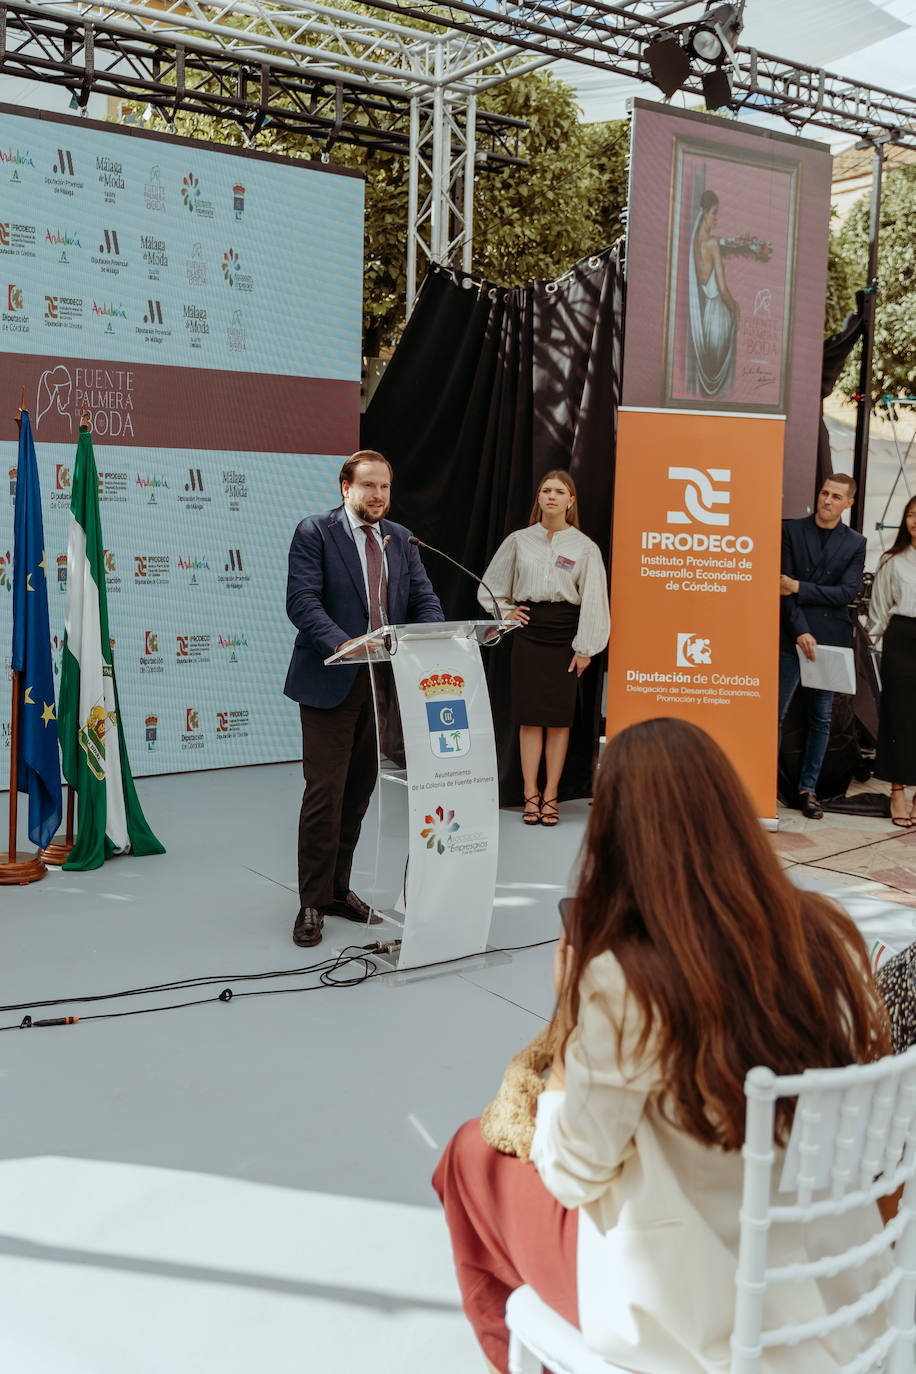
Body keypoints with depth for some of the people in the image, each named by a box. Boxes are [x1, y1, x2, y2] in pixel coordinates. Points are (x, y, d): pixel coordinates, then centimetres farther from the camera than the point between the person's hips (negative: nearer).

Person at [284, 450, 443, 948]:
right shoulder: (314, 532, -4)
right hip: (332, 682, -6)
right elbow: (301, 601, -14)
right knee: (325, 792, -5)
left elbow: (424, 598, 10)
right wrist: (342, 643, -29)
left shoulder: (400, 538, 14)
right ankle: (312, 904, 5)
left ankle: (338, 889, 25)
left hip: (383, 680, 6)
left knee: (359, 790, 12)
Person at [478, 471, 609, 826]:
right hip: (529, 629, 1)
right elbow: (491, 585, 20)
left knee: (559, 716, 0)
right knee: (530, 714, 0)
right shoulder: (519, 541, 7)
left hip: (565, 632, -1)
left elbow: (593, 600, 0)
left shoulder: (584, 547, 2)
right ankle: (530, 794, 6)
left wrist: (585, 648, -4)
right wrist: (505, 611, 6)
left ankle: (550, 794, 8)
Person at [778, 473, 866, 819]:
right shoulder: (792, 531, 2)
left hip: (831, 638, 2)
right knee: (776, 712, -4)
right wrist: (800, 631, -13)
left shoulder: (856, 543, 7)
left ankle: (808, 788, 16)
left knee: (822, 718, 7)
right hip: (793, 635, -2)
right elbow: (785, 584, -5)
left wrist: (799, 588, -12)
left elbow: (847, 592, -4)